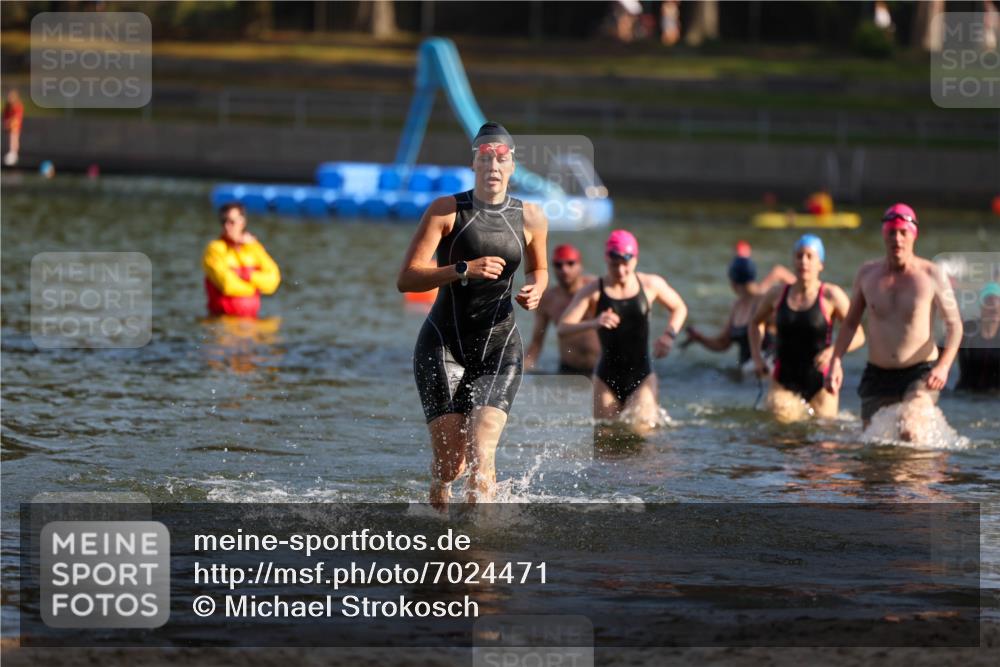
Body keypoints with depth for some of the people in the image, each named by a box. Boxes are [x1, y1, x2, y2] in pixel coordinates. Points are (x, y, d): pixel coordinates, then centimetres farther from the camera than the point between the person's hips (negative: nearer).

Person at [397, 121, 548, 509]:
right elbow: (406, 279, -14)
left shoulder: (531, 219, 3)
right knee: (449, 461, -3)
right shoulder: (447, 211, -7)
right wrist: (463, 270, -27)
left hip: (499, 347, 2)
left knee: (481, 454, -18)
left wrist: (535, 290, 0)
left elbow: (538, 269, 24)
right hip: (443, 345, -2)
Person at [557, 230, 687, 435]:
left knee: (640, 429, -15)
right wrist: (593, 323, -35)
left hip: (642, 374, 0)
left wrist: (669, 335, -3)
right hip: (607, 377, 0)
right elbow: (563, 328, -16)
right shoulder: (593, 292, -8)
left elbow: (679, 308, 16)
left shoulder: (651, 285, -2)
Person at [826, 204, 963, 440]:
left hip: (920, 375, -4)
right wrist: (835, 362, 1)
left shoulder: (932, 276, -7)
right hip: (877, 375, 4)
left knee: (910, 432, -27)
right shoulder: (867, 273, 3)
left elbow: (954, 324, -5)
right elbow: (850, 323, 13)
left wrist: (944, 366, -20)